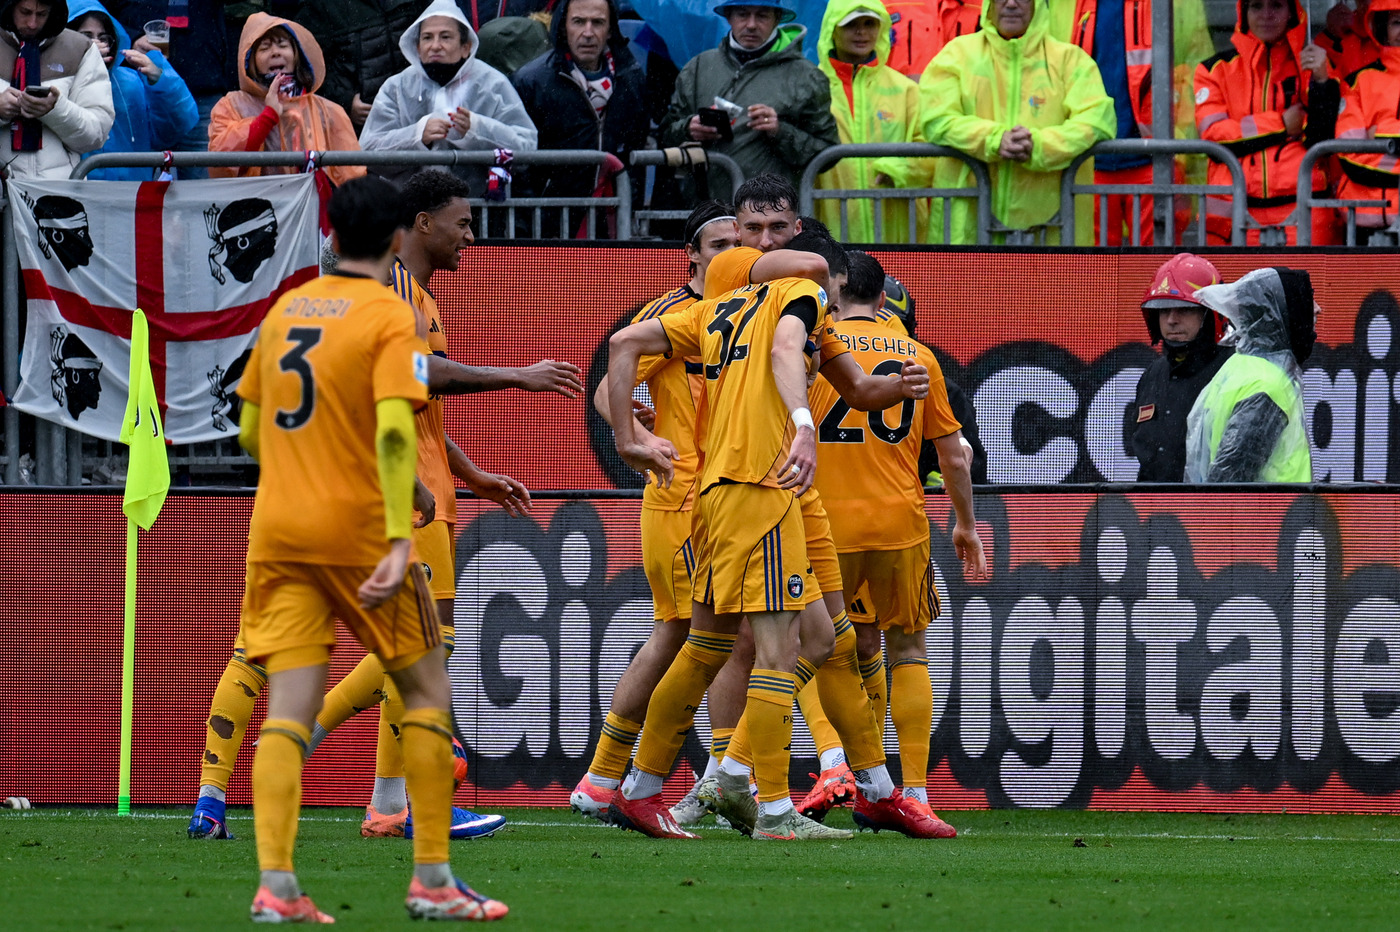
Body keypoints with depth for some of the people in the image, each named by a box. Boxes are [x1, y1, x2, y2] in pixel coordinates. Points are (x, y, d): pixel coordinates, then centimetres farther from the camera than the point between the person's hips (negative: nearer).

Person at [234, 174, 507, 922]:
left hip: (278, 531, 5)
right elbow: (394, 431, -19)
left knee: (289, 709, -1)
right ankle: (432, 880, 7)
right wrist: (400, 539, -24)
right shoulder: (388, 317, -7)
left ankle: (275, 885, -15)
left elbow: (249, 431, 16)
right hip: (358, 530, -5)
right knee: (426, 691, 10)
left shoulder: (285, 310, 11)